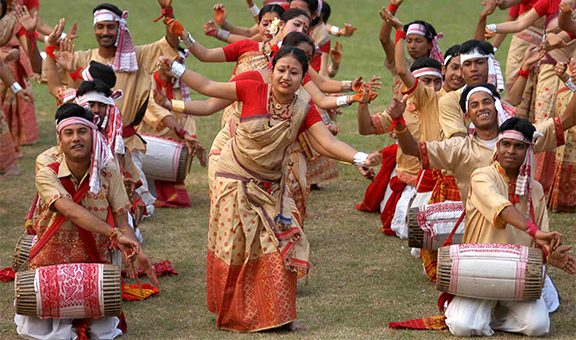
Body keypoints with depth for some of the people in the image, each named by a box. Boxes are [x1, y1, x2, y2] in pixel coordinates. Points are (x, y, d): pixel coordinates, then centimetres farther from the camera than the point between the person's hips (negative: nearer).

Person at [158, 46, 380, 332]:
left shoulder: (304, 109, -9)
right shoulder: (252, 91, -15)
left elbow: (330, 142, -18)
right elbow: (207, 87, -6)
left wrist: (360, 158, -33)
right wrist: (175, 69, -10)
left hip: (269, 187, 2)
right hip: (235, 179, -2)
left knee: (278, 249, -2)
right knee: (234, 248, 4)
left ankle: (276, 314, 12)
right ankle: (230, 313, 21)